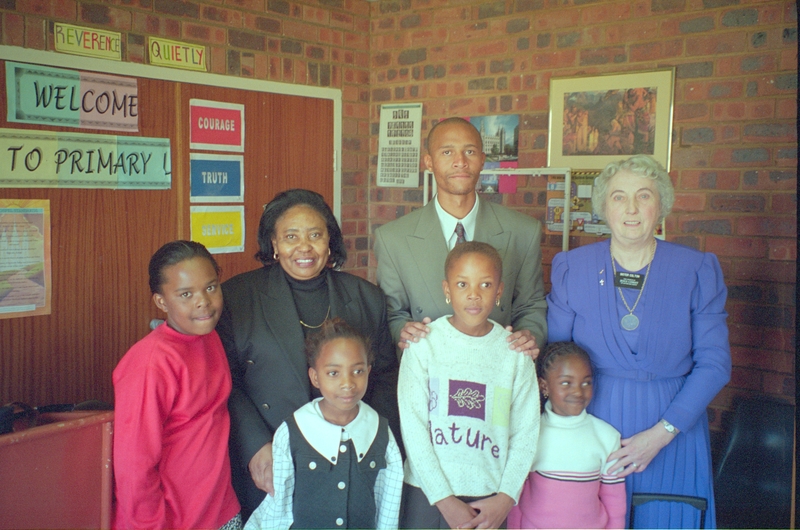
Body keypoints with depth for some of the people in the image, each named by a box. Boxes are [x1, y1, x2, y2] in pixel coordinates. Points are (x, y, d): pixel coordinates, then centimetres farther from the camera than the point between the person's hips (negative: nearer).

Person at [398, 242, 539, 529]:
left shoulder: (515, 351, -2)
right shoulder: (423, 343, -7)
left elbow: (526, 432, 0)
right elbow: (413, 425, -8)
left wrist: (506, 497, -7)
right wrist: (444, 499, -10)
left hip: (488, 496, 1)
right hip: (427, 491, -1)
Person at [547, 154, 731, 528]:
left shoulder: (697, 271, -4)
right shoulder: (571, 268, -2)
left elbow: (714, 363, -6)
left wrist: (661, 433, -14)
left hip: (674, 425, 0)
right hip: (592, 423, 0)